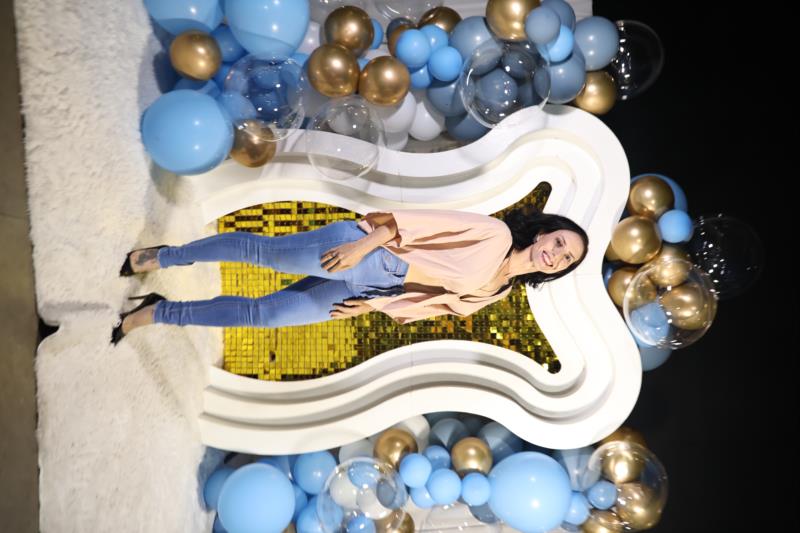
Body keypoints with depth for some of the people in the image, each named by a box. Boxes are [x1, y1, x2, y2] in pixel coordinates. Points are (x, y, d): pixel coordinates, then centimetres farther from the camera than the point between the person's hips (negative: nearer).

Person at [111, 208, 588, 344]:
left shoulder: (494, 292, 11)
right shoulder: (493, 232, -6)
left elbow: (430, 299, 13)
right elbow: (430, 220, -11)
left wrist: (375, 304, 4)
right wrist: (364, 239, -21)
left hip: (365, 292, 4)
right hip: (366, 251, -4)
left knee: (262, 313, 2)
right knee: (265, 251, -13)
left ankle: (158, 313, 14)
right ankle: (162, 257, 10)